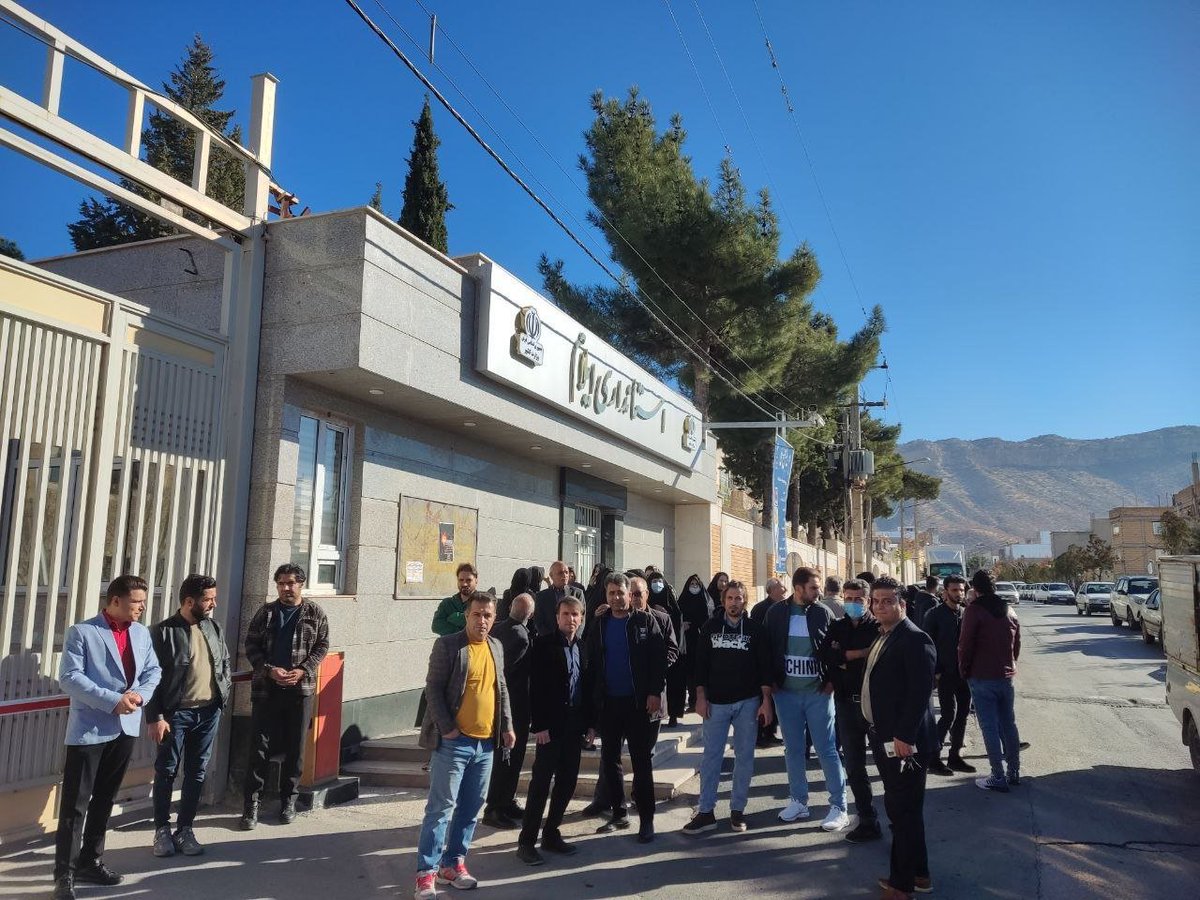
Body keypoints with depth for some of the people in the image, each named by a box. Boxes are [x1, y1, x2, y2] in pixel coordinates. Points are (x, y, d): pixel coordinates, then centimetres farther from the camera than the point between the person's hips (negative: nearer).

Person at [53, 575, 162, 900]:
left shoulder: (141, 633, 9)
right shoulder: (81, 631, -8)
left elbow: (153, 671, 11)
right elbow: (69, 677, -15)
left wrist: (139, 695, -10)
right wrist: (113, 700, -21)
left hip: (126, 727, 6)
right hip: (89, 728, -6)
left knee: (104, 799, 17)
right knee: (75, 803, -2)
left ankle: (91, 862, 29)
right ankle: (65, 874, 7)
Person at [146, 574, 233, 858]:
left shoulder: (214, 629, 7)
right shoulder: (163, 632, -10)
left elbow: (226, 663, 18)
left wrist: (224, 693, 5)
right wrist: (154, 717, -13)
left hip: (208, 712, 5)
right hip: (175, 713, -5)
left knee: (196, 773, 10)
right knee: (166, 772, 5)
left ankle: (185, 829, 21)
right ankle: (162, 830, 20)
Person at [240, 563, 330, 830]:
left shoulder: (315, 614, 2)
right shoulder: (266, 612, 4)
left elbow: (322, 647, 2)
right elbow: (251, 645, 2)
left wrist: (302, 671, -12)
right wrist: (269, 670, -12)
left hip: (301, 688, 0)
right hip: (266, 688, 0)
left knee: (295, 748, 7)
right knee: (260, 747, 0)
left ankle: (288, 800, 20)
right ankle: (252, 802, 9)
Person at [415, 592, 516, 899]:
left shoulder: (496, 647, 11)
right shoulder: (447, 644, -8)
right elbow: (433, 688, -10)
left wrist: (507, 725, 10)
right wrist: (447, 728, -15)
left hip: (486, 742, 6)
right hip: (454, 742, -6)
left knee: (470, 808, 12)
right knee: (441, 807, -2)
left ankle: (453, 863, 25)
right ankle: (426, 872, 6)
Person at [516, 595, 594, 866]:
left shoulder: (583, 648, 10)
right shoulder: (544, 644, -7)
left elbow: (588, 686, 13)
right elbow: (536, 687, -11)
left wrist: (589, 722, 9)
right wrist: (539, 725, -15)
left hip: (574, 724, 6)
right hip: (550, 724, -6)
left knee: (567, 781, 11)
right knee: (541, 782, -3)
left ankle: (551, 834, 23)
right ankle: (526, 841, 5)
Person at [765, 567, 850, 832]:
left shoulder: (823, 613, -3)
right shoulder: (776, 613, -1)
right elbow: (768, 648, 5)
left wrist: (831, 681, -7)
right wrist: (771, 682, 0)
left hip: (818, 693, -2)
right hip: (786, 692, 2)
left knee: (827, 750, 2)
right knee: (793, 749, 11)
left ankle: (839, 807, 10)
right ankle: (798, 801, 24)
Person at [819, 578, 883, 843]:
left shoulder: (879, 627, -4)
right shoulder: (837, 628, 8)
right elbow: (826, 656, -6)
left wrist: (845, 658, -16)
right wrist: (861, 653, -13)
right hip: (847, 702, 4)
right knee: (854, 765, 8)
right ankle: (868, 820, 19)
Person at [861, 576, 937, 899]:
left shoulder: (914, 639, -16)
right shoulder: (882, 638, 13)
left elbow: (920, 691, -23)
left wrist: (904, 736, -25)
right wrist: (880, 732, 16)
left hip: (903, 740, -10)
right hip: (884, 737, 10)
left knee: (903, 810, 1)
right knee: (901, 809, 19)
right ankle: (918, 874, 33)